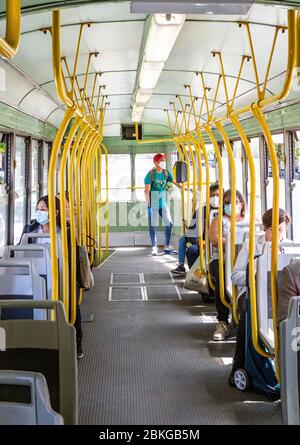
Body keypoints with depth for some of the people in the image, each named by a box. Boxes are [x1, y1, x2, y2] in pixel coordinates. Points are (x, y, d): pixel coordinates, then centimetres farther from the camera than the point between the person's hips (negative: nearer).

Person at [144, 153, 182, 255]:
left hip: (163, 203, 5)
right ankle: (154, 248, 7)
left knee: (169, 223, 4)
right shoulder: (150, 174, -10)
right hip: (153, 204, -5)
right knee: (153, 226, -1)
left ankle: (167, 246, 15)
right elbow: (147, 190, -12)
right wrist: (147, 204, -17)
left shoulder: (166, 172, 4)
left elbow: (174, 182, 6)